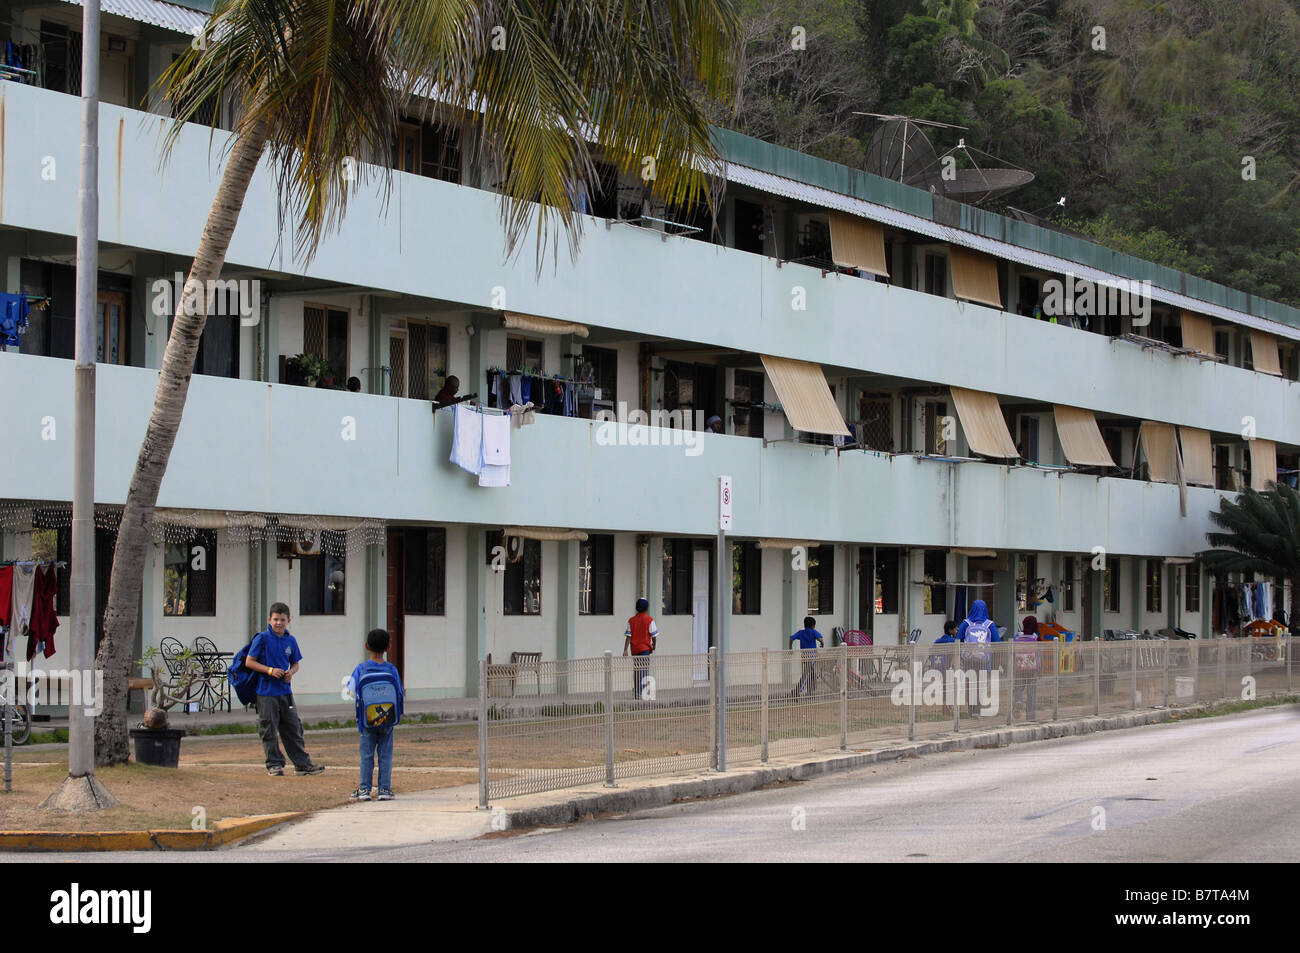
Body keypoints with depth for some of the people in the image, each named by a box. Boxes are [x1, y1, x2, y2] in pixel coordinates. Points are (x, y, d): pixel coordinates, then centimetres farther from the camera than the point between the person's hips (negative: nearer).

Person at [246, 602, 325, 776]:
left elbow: (296, 663, 19)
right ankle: (274, 764, 9)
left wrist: (291, 672, -4)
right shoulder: (262, 639, -7)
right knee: (269, 731, 0)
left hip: (285, 690, 4)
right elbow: (249, 662, -7)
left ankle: (302, 764, 14)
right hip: (266, 692, -4)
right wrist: (270, 670, -17)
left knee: (293, 729, 8)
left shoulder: (291, 641, 7)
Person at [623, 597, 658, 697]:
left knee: (636, 671, 14)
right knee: (644, 671, -6)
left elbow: (628, 636, -1)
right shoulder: (649, 620, -5)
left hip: (634, 649, 4)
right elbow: (654, 635, -2)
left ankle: (636, 692, 17)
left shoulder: (631, 621, 4)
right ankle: (641, 692, -18)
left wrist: (625, 650, -3)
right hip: (645, 648, -4)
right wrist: (654, 645, 17)